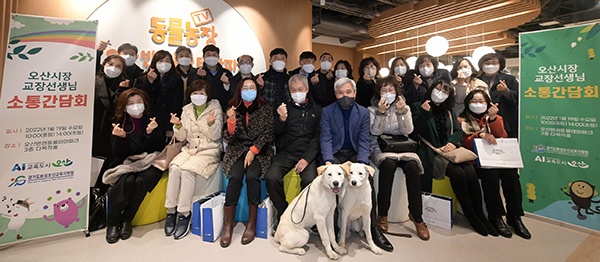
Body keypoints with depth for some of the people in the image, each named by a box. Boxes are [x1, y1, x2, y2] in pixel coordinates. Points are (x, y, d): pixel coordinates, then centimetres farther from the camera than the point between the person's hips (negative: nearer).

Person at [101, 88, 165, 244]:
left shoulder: (152, 121, 2)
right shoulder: (119, 123, 4)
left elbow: (158, 148, -5)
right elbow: (119, 154, -4)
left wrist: (151, 133, -22)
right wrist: (120, 137, -22)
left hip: (149, 163, 0)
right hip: (127, 163, 1)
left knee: (140, 181, -31)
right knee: (127, 181, -31)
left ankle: (126, 220, -10)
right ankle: (112, 222, -10)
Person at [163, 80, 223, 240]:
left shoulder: (215, 109, 0)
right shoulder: (187, 110, 11)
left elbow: (215, 136, -4)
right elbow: (182, 138, 9)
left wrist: (211, 124, -23)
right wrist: (178, 126, -10)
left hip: (209, 151, -4)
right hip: (189, 149, 4)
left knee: (187, 169, -29)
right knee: (174, 167, -25)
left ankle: (184, 214, -19)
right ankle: (170, 211, -14)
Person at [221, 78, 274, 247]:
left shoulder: (265, 109, 3)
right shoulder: (233, 109, 8)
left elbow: (267, 134, -4)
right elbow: (228, 138, 3)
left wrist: (253, 151, -14)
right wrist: (232, 119, -14)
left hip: (259, 151, -1)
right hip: (237, 150, 1)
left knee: (252, 176, -29)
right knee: (235, 177, -27)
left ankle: (252, 223, -14)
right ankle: (227, 225, -15)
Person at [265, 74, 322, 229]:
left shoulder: (316, 110, 11)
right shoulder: (285, 108, 15)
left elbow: (318, 137, 2)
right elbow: (277, 132, 6)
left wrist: (306, 158, -12)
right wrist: (282, 119, -17)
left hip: (307, 153, -1)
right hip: (286, 152, 2)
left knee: (309, 180, -29)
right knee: (271, 177, -24)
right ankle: (283, 214, -1)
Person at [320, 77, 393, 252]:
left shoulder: (363, 112, 5)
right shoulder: (327, 111, 3)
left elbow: (364, 141, -2)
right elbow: (325, 139, -4)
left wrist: (361, 162, -19)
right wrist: (328, 160, -21)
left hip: (355, 154, 1)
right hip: (335, 154, 0)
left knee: (368, 178, -27)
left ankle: (373, 228, -17)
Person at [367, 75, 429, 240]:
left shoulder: (405, 107, 13)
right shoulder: (372, 109, 8)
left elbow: (408, 130, -2)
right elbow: (375, 131, -8)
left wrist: (402, 112, -16)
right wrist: (381, 112, -19)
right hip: (380, 148, -2)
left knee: (412, 165, -31)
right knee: (388, 164, -35)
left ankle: (416, 216, -18)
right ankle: (382, 214, -21)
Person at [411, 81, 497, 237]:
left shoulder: (449, 111, 23)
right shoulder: (418, 107, 7)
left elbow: (458, 131, 13)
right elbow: (415, 130, -4)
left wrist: (453, 142, -8)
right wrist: (424, 112, -16)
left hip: (449, 150, 5)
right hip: (430, 153, -5)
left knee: (470, 172, -23)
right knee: (457, 173, -27)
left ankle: (480, 214, -10)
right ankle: (470, 216, -12)